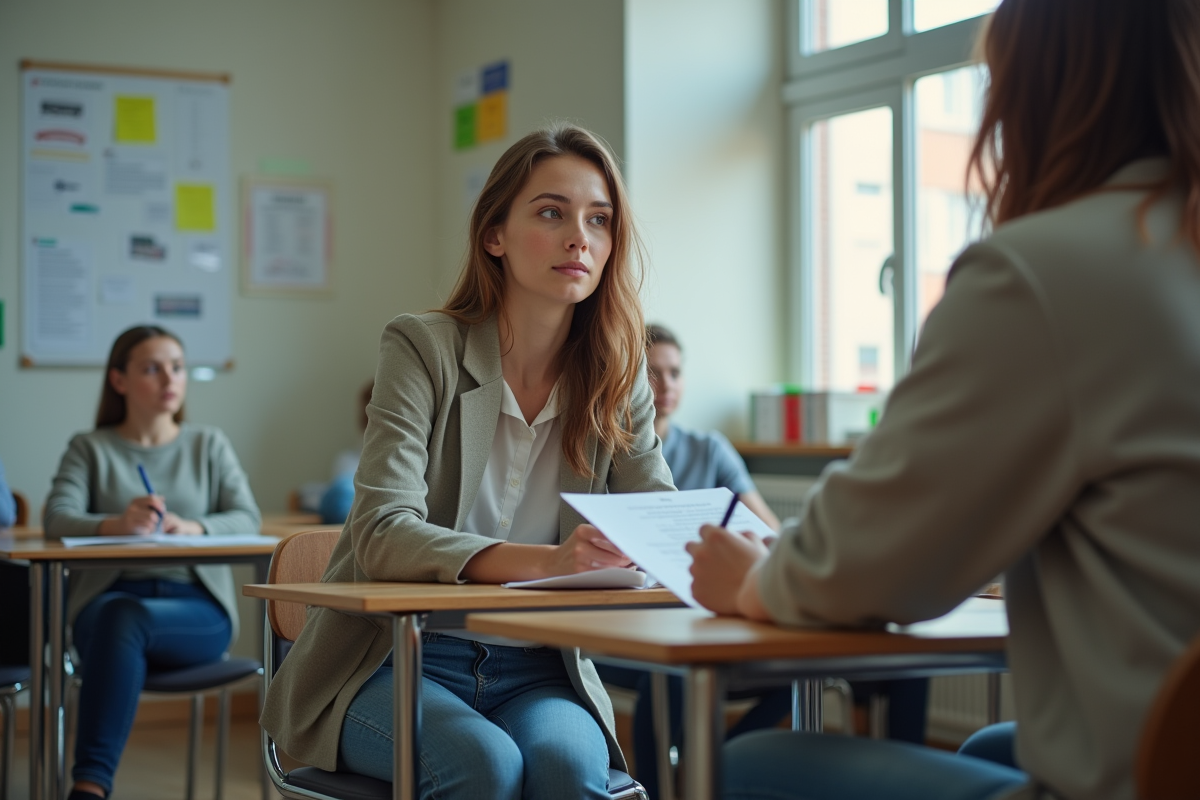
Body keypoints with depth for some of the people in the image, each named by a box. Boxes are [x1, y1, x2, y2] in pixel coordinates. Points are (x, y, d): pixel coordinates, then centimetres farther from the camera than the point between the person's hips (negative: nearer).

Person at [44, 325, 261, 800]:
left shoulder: (209, 446, 17)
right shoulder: (90, 449, 14)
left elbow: (247, 520, 3)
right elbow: (57, 519, -4)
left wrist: (191, 528, -20)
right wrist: (117, 524, -27)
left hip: (198, 607, 0)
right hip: (109, 597, 0)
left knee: (123, 620, -35)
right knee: (115, 620, -38)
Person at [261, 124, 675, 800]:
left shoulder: (616, 377, 4)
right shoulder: (422, 349, -8)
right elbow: (383, 536, -20)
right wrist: (545, 562, -36)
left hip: (535, 670, 2)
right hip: (395, 660, -2)